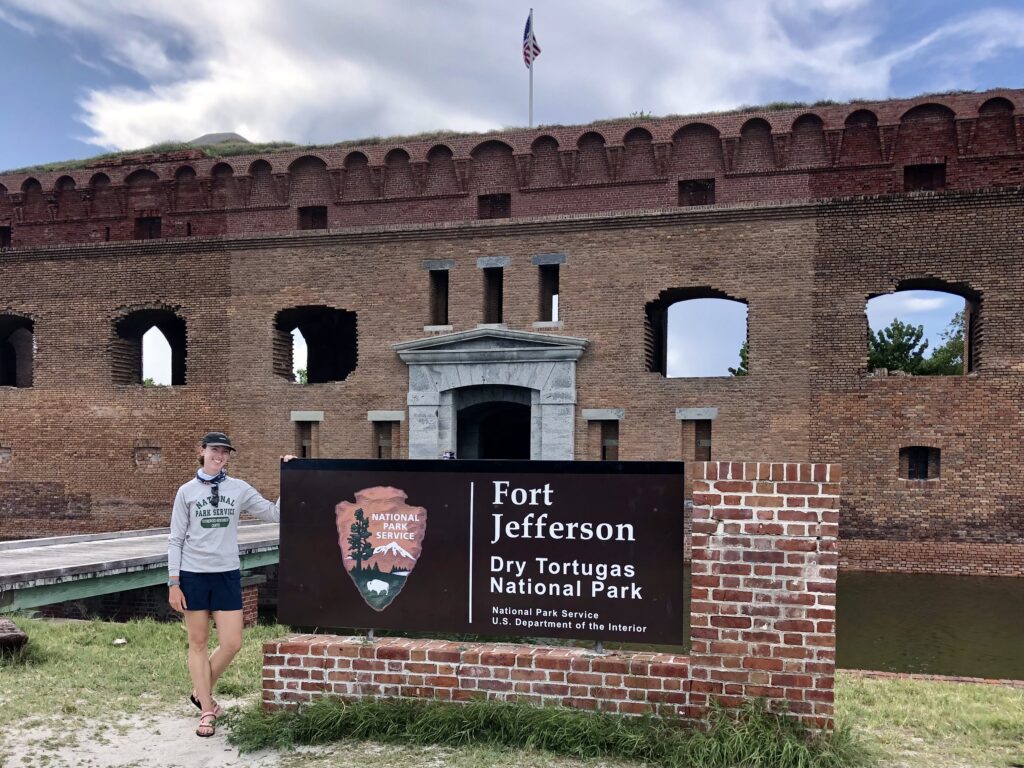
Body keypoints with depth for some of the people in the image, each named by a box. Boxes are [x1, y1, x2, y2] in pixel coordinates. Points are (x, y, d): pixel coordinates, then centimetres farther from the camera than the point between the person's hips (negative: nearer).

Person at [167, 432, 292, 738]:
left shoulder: (239, 489, 2)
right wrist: (173, 583, -3)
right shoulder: (187, 491, -1)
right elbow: (176, 539, 1)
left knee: (232, 644, 0)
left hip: (227, 574, 2)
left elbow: (275, 514, 1)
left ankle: (201, 692, 28)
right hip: (192, 575, -1)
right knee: (198, 643, 7)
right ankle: (207, 711, 19)